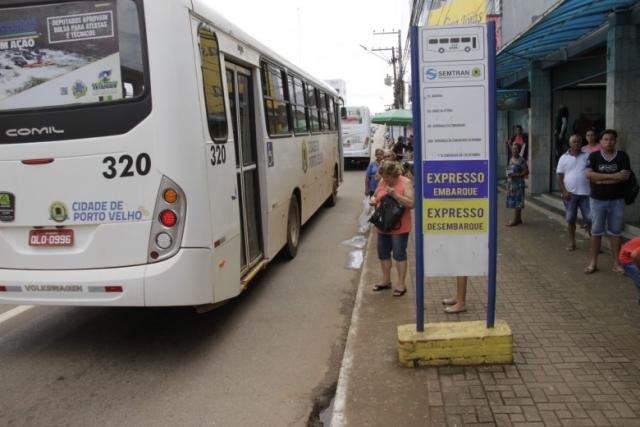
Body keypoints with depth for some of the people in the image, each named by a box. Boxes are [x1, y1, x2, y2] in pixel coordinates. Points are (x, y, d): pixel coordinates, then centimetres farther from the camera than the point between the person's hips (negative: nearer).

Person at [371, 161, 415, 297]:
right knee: (383, 253, 14)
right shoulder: (382, 182, 7)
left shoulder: (405, 183, -10)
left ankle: (401, 284, 12)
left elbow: (411, 204, -17)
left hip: (399, 226, -6)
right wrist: (373, 200, -5)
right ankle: (386, 281, 29)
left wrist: (395, 194, -25)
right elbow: (376, 196, 19)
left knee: (399, 254, 1)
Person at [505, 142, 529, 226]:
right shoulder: (511, 159, 12)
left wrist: (516, 175, -18)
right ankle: (518, 219, 18)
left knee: (516, 201, -6)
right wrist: (508, 175, 10)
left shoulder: (521, 160, -9)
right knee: (513, 201, 10)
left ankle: (515, 220, -4)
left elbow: (526, 172, -11)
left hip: (518, 183, -7)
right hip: (511, 182, 8)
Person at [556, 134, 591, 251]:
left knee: (590, 219, -2)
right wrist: (564, 191, -7)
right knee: (570, 219, 8)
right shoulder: (564, 158, 4)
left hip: (585, 193, -1)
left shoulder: (587, 156, 3)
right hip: (570, 193, 1)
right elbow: (559, 176, 3)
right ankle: (572, 242, 19)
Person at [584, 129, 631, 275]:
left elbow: (625, 177, -11)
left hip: (617, 200, 1)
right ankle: (593, 262, 13)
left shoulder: (622, 156, 1)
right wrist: (613, 176, -18)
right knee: (596, 232, 5)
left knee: (615, 232, 7)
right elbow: (589, 174, -15)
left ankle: (616, 263, 15)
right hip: (597, 200, 0)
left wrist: (601, 180, -15)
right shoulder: (594, 156, 0)